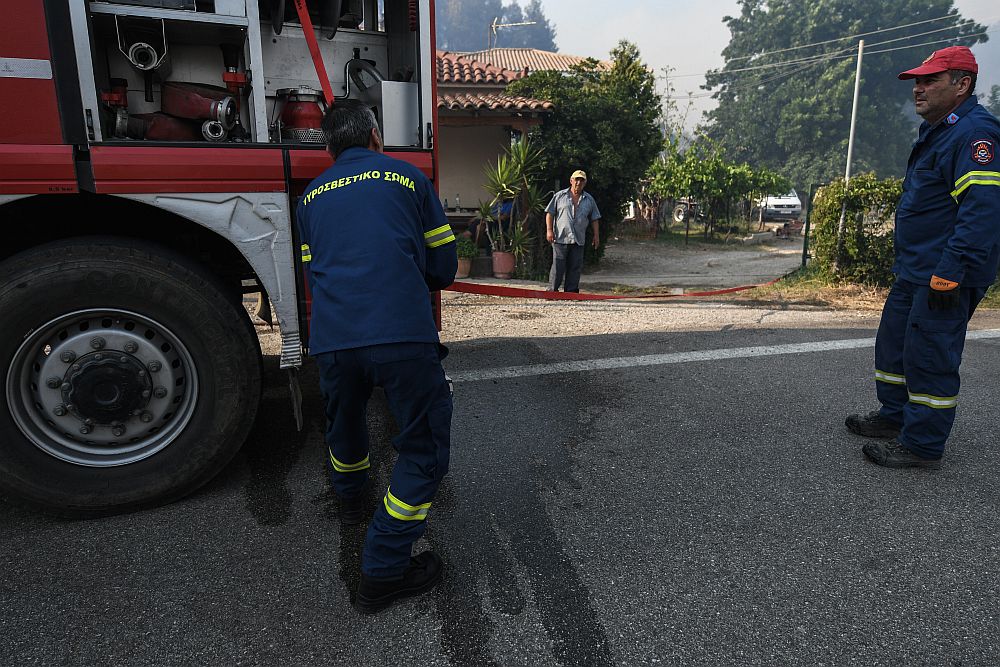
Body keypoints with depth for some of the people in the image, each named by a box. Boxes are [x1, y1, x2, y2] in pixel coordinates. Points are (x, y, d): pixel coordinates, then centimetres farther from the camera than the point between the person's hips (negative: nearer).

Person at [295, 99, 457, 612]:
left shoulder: (312, 196, 21)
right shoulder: (408, 177, 12)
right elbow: (443, 266, 13)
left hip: (331, 339, 5)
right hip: (404, 337, -4)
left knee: (344, 422, 31)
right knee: (424, 445, 10)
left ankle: (350, 498, 58)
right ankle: (382, 573, 11)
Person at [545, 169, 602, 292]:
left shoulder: (589, 200, 14)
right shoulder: (559, 196, 6)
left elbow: (594, 219, 18)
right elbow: (550, 213, 5)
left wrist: (596, 235, 11)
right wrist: (549, 230, -6)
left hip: (578, 240, 3)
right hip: (560, 238, -3)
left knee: (575, 267, 4)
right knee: (558, 266, -6)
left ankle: (571, 292, 11)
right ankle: (552, 291, 0)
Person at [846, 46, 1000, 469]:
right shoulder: (937, 132, 18)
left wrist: (951, 272, -29)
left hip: (945, 276, -10)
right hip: (914, 272, 11)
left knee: (927, 357, -4)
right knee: (893, 345, 18)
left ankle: (922, 445, 8)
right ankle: (894, 416, 33)